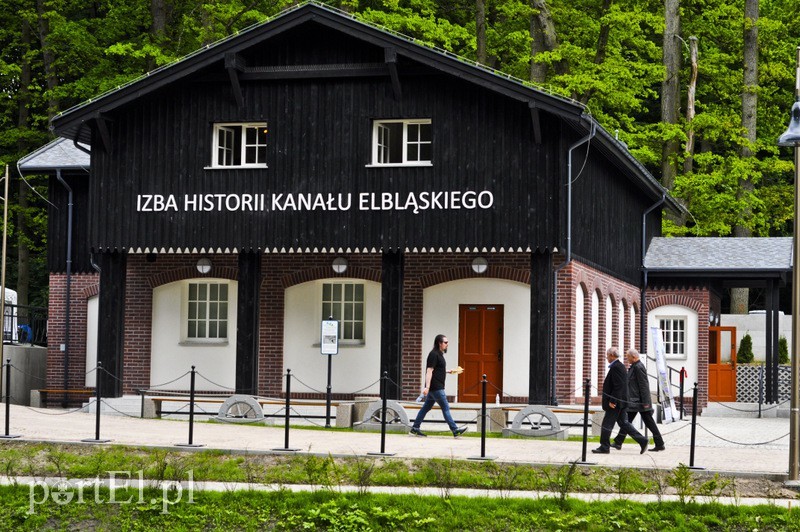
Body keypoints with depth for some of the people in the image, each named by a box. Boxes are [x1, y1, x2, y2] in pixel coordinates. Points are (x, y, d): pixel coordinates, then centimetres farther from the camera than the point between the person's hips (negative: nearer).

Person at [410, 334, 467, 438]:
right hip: (436, 387, -10)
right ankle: (455, 430, -5)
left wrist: (450, 371, 20)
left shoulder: (439, 354, 17)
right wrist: (427, 387, -25)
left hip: (436, 387, 10)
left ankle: (415, 428, 14)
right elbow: (429, 371, -20)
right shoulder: (434, 354, -14)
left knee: (426, 407, 11)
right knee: (445, 408, -7)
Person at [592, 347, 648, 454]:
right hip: (619, 402, 10)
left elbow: (618, 386, -23)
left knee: (607, 424, -2)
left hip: (615, 403, -10)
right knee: (623, 423, 11)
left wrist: (612, 401, -22)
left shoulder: (616, 367, -17)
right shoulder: (620, 366, 15)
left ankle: (604, 447, 4)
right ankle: (642, 440, 7)